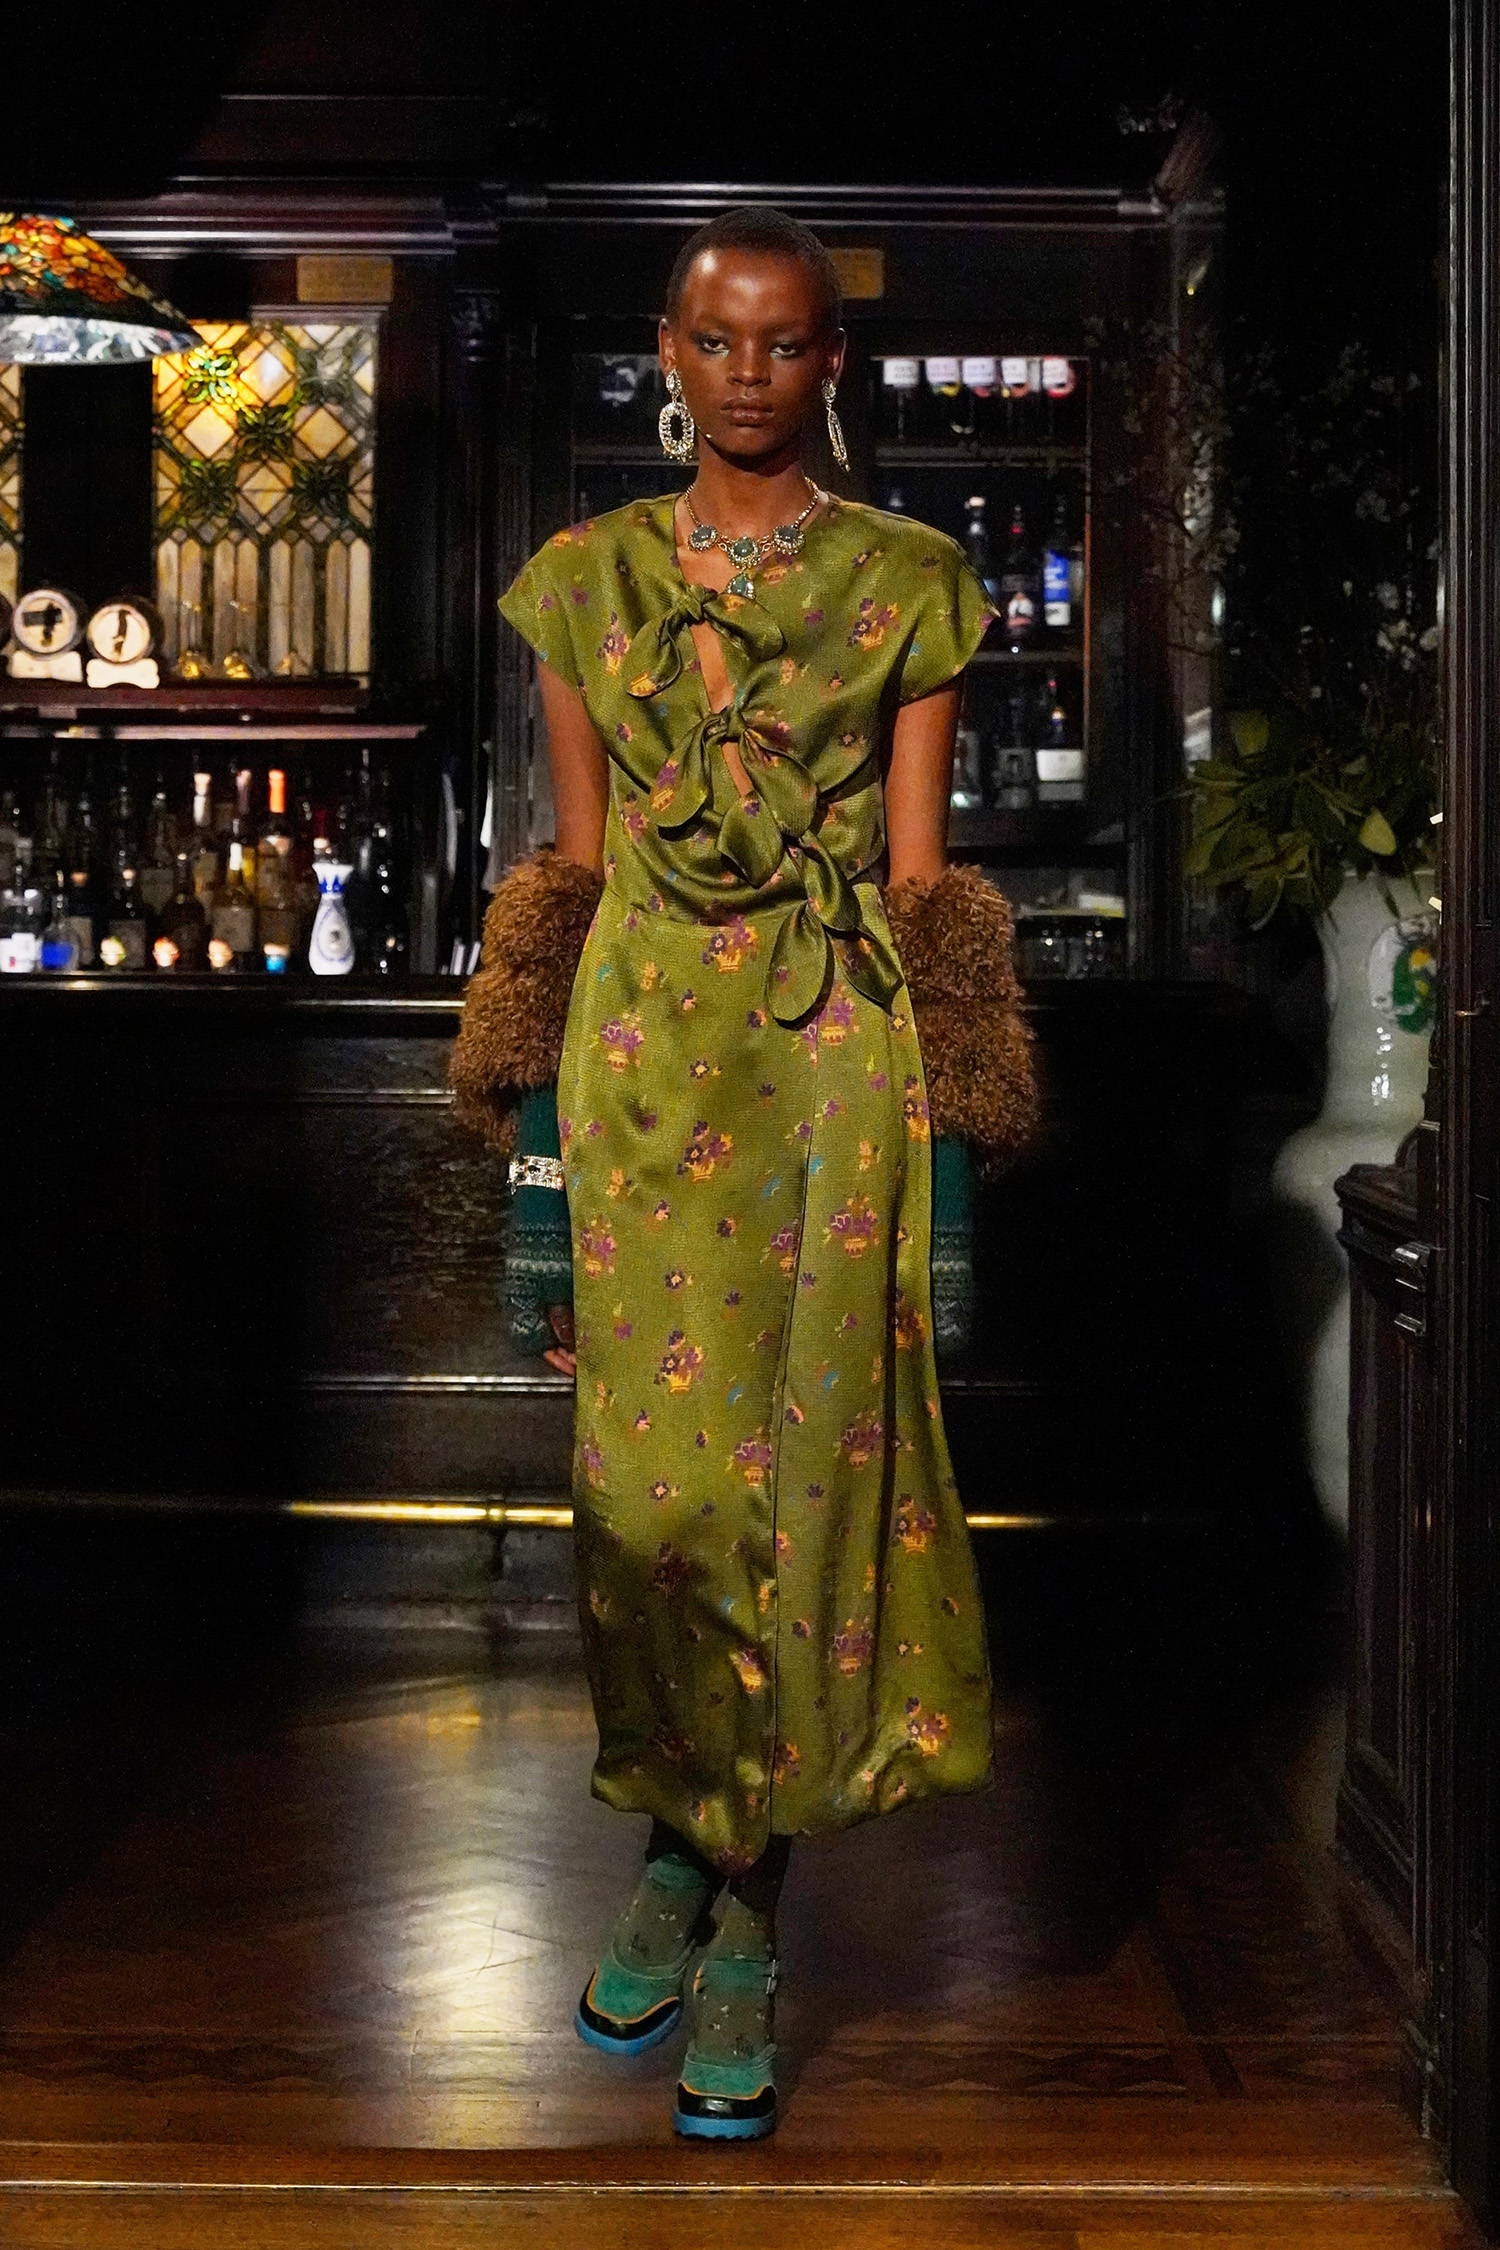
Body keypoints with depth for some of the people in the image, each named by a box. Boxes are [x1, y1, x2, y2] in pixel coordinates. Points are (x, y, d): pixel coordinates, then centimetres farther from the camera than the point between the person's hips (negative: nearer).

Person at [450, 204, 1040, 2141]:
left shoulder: (908, 582, 5)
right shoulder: (585, 579, 9)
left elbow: (916, 868, 3)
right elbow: (575, 860, 9)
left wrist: (949, 1131, -2)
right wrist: (534, 1121, 5)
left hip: (840, 1057, -1)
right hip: (640, 1053, 2)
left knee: (804, 1463, -2)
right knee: (647, 1469, 2)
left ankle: (746, 1919, 9)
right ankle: (674, 1844, 24)